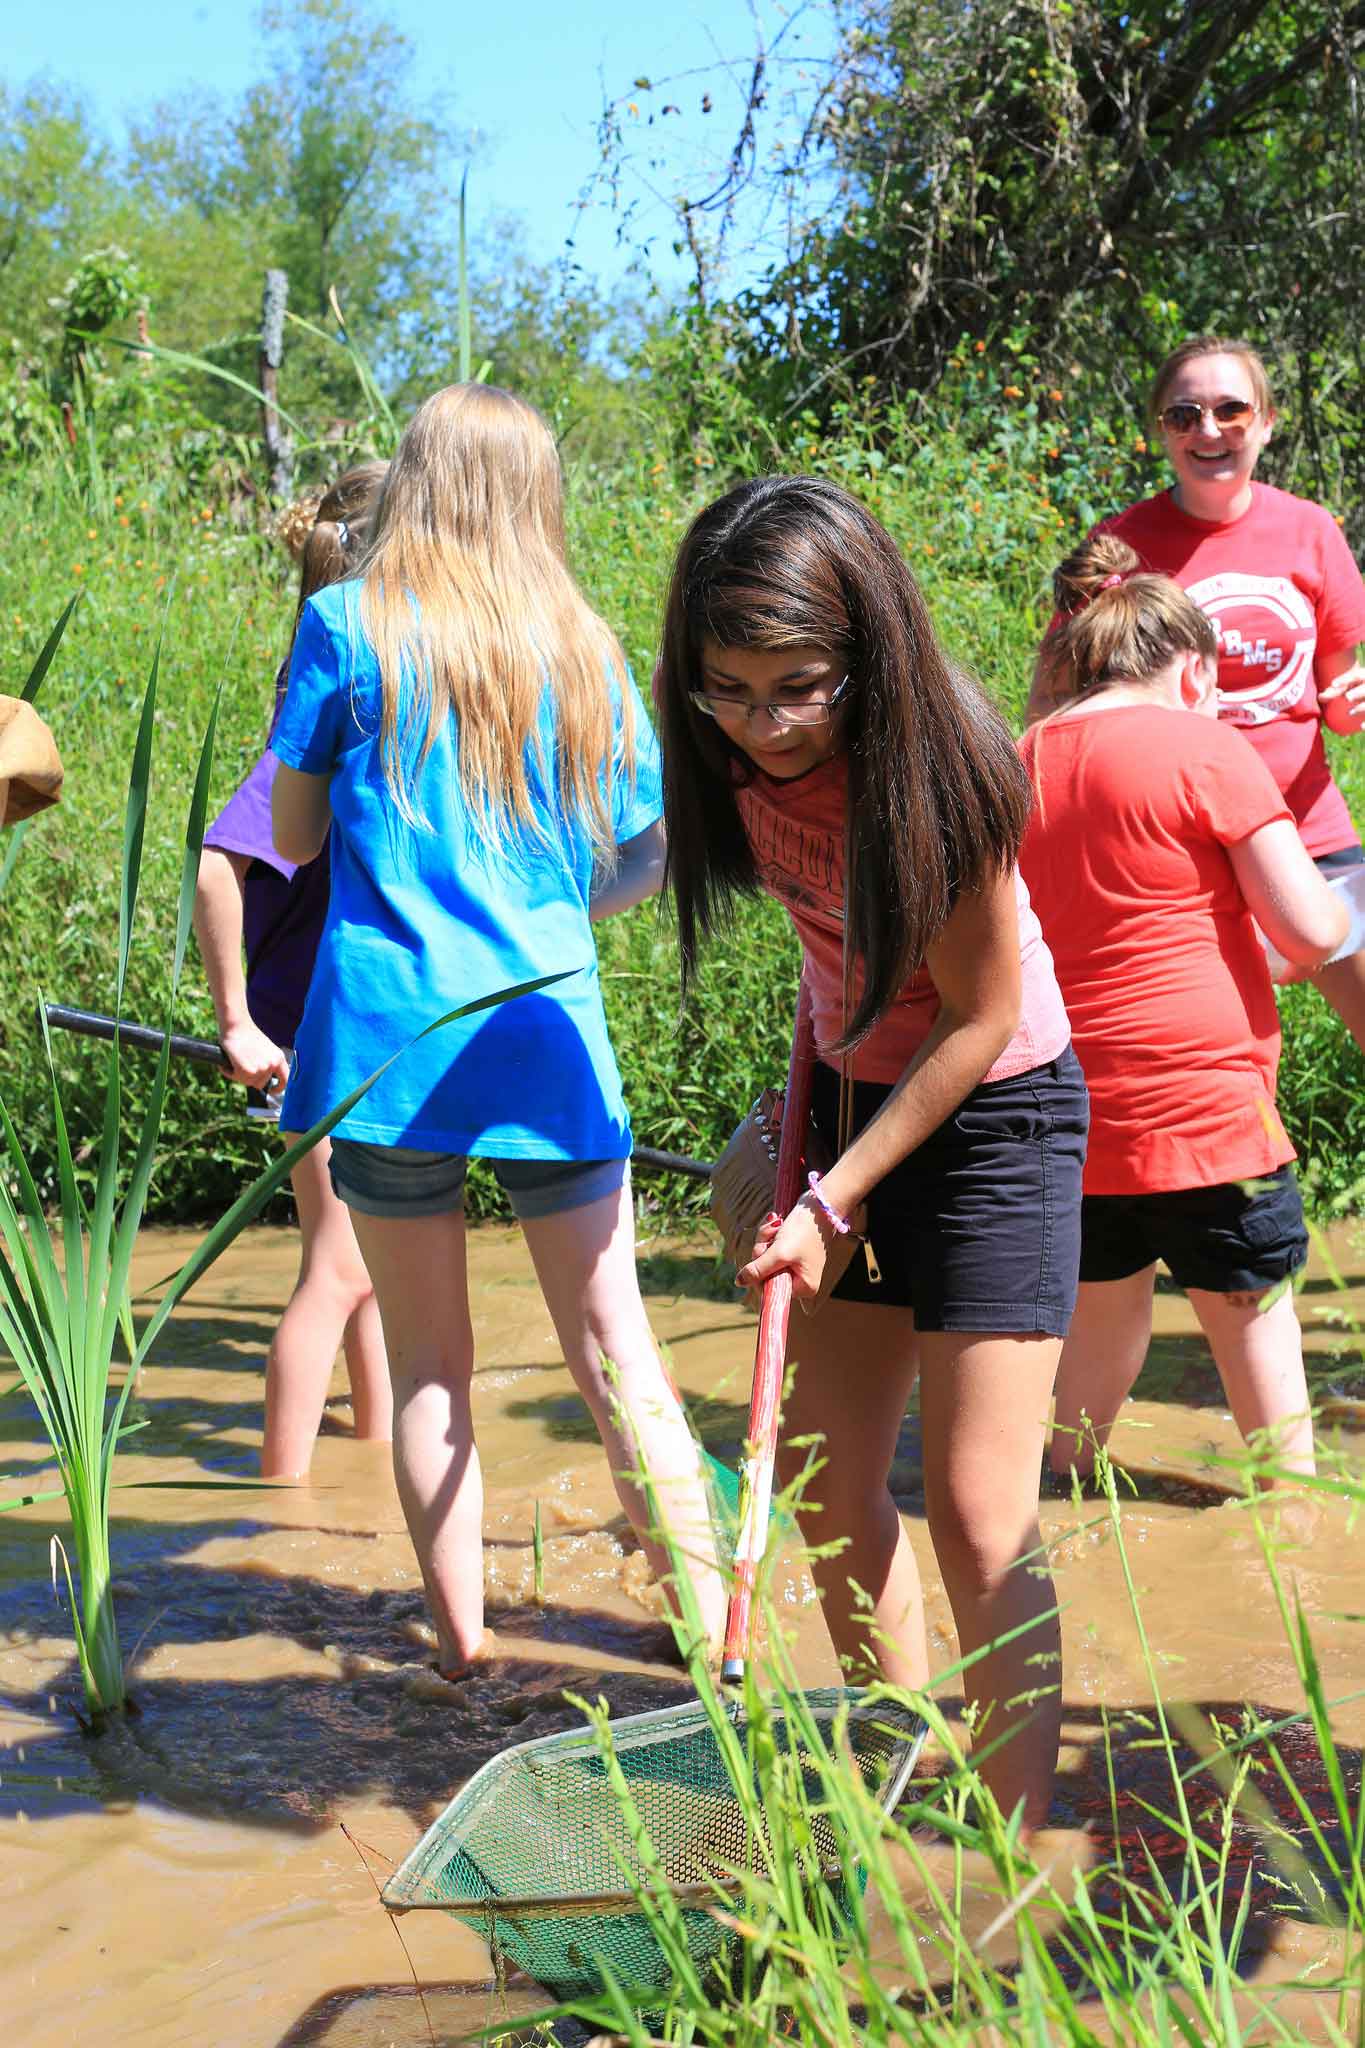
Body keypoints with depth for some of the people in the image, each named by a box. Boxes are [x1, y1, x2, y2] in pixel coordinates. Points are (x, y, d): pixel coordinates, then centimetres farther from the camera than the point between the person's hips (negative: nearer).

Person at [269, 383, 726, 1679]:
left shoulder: (349, 624, -1)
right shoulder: (582, 647, 7)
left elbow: (294, 830, 6)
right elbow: (644, 856, 11)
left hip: (387, 1029, -2)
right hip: (551, 1034, 2)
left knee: (428, 1362, 9)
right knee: (612, 1345, 9)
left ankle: (461, 1645, 15)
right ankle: (709, 1615, 11)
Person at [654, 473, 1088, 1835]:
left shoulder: (939, 773, -27)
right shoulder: (741, 758, -10)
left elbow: (980, 1022, -19)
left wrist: (831, 1202, -18)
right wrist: (809, 1095, 12)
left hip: (994, 1114, -6)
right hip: (862, 1103, 7)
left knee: (976, 1512, -8)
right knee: (826, 1478, 8)